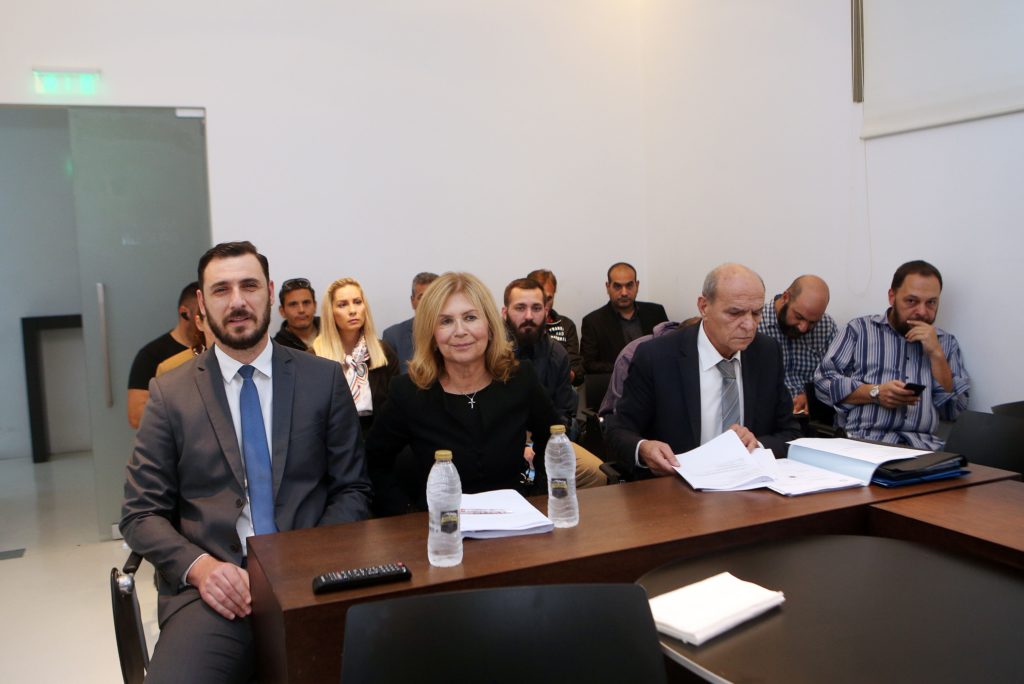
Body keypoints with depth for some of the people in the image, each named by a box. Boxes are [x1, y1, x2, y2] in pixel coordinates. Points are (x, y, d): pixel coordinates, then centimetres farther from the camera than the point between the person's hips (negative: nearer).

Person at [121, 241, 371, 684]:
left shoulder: (323, 379, 6)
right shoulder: (170, 393, 6)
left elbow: (351, 489, 9)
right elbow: (142, 514, 7)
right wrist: (199, 565, -12)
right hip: (214, 584, 0)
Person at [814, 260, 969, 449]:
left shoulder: (946, 343, 17)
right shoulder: (860, 329, 9)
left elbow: (954, 410, 8)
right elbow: (823, 380, 2)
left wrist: (936, 353, 0)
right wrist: (875, 393, -10)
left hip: (923, 446, 2)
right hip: (863, 440, -2)